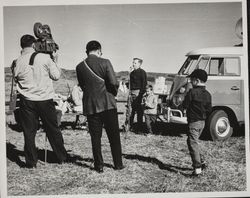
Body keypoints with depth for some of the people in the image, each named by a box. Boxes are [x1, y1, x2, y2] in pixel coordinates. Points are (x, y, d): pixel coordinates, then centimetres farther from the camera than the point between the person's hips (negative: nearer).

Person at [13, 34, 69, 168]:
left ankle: (31, 162, 11)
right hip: (45, 99, 0)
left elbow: (16, 78, 8)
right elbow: (56, 76, -1)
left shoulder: (18, 62, -4)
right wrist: (55, 62, 15)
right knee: (53, 129, 12)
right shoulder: (45, 58, -7)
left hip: (27, 101, 0)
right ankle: (62, 158, 22)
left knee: (29, 132, 8)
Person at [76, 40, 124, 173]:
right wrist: (113, 94, 7)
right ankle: (118, 164, 15)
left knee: (95, 137, 8)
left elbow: (82, 86, 10)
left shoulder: (80, 67, 1)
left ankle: (99, 166, 10)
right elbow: (113, 83, -11)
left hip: (90, 106, 2)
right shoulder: (105, 63, -7)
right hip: (107, 104, -2)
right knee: (114, 136, 9)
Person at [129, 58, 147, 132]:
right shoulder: (132, 73, 18)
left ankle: (139, 127, 0)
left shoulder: (142, 72, -4)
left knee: (139, 110, -4)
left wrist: (140, 92, -16)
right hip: (132, 93, 7)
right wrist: (130, 93, 14)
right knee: (132, 109, 7)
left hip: (138, 92, -7)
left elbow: (144, 83, -9)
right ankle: (130, 125, 12)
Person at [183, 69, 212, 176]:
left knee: (193, 144, -5)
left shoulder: (192, 92, -16)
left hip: (193, 122, -8)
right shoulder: (207, 94, 5)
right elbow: (209, 109, 8)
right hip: (202, 122, 8)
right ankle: (202, 161, 25)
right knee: (194, 142, 23)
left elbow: (185, 105, -12)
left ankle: (197, 168, -10)